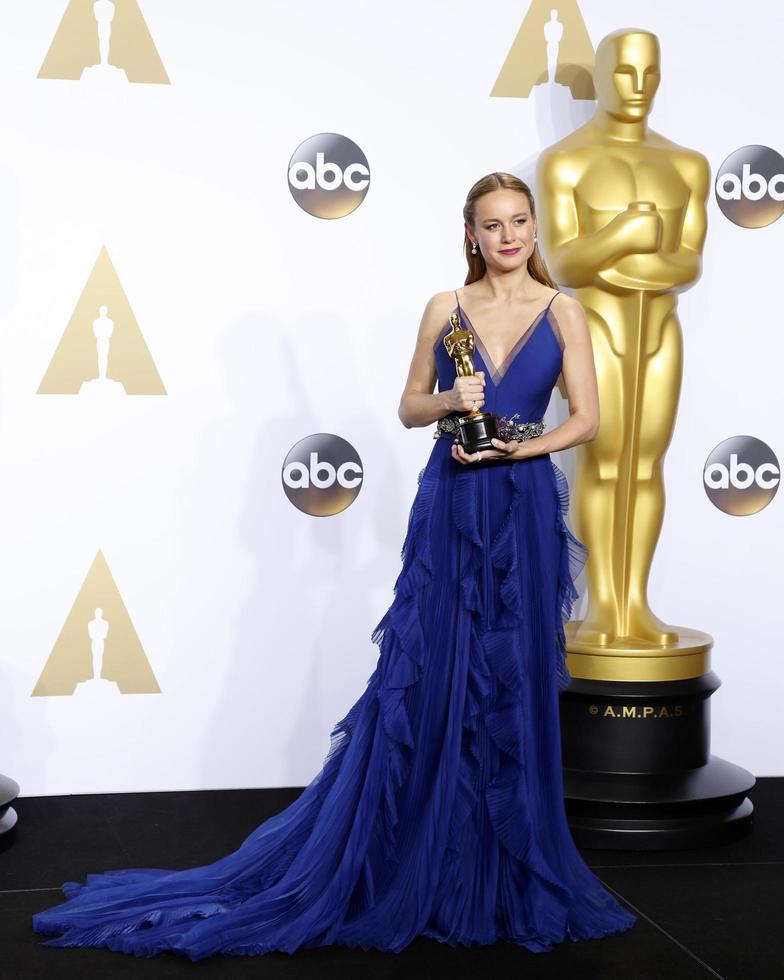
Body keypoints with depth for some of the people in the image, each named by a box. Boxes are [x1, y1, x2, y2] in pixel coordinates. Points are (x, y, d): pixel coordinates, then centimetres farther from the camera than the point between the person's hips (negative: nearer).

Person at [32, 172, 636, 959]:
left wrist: (514, 446, -12)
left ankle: (507, 870, 20)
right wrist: (448, 401, -11)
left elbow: (587, 417, 2)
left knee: (515, 687, 5)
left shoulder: (562, 311, 3)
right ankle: (409, 865, 13)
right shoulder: (445, 308, 5)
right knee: (420, 679, 0)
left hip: (524, 514, 0)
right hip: (448, 509, 0)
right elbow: (409, 407, 9)